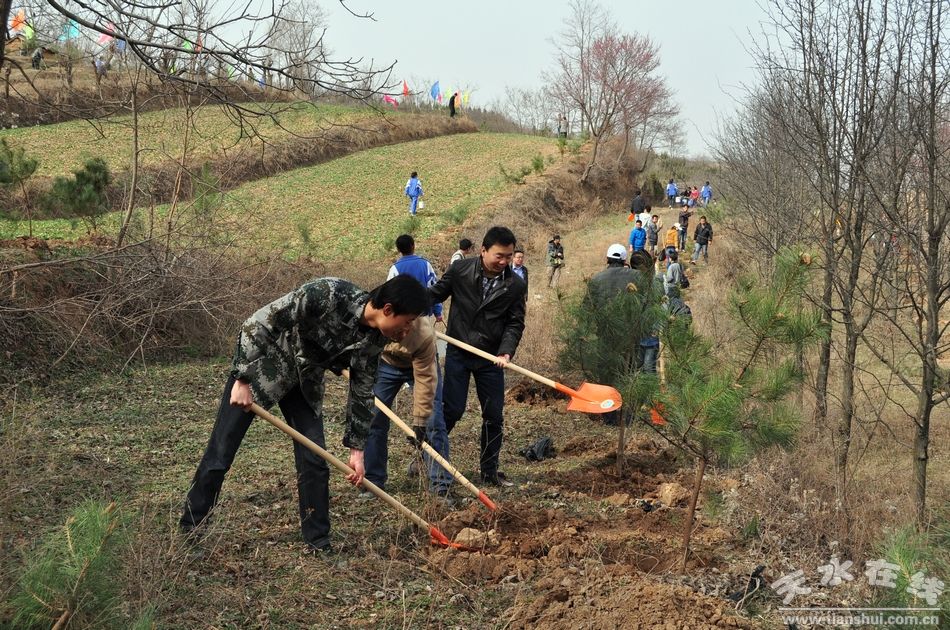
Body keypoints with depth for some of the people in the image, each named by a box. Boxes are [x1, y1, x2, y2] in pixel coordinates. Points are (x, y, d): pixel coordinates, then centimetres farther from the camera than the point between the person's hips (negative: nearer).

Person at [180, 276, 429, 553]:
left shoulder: (373, 339, -13)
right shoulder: (327, 294, -33)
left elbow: (362, 392, 0)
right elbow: (257, 324, -27)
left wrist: (356, 449, 2)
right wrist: (243, 380, -24)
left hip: (304, 384, 5)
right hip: (258, 368, -5)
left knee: (315, 462, -1)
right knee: (219, 454, 0)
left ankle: (319, 544, 12)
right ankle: (189, 530, 16)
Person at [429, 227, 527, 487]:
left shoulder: (515, 285, -5)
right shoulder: (460, 270, -9)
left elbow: (515, 323, -3)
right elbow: (435, 294, 4)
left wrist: (506, 352, -18)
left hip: (491, 358, 2)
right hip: (458, 353, -2)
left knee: (494, 416, 5)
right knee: (452, 410, -1)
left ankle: (489, 470, 19)